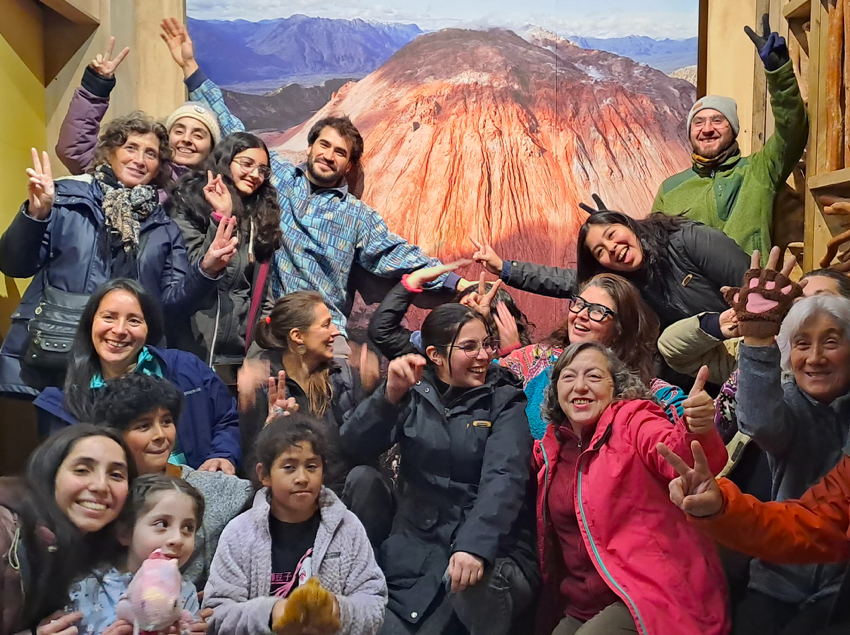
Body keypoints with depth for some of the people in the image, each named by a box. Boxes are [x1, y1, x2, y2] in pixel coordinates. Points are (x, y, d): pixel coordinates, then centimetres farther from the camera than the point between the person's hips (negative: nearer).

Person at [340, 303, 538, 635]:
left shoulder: (504, 402, 2)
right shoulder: (414, 395, 9)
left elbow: (503, 479, -15)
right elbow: (353, 447, -4)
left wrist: (476, 545, -32)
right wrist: (391, 394, -21)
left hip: (492, 551, -2)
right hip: (415, 549, 2)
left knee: (475, 583, -33)